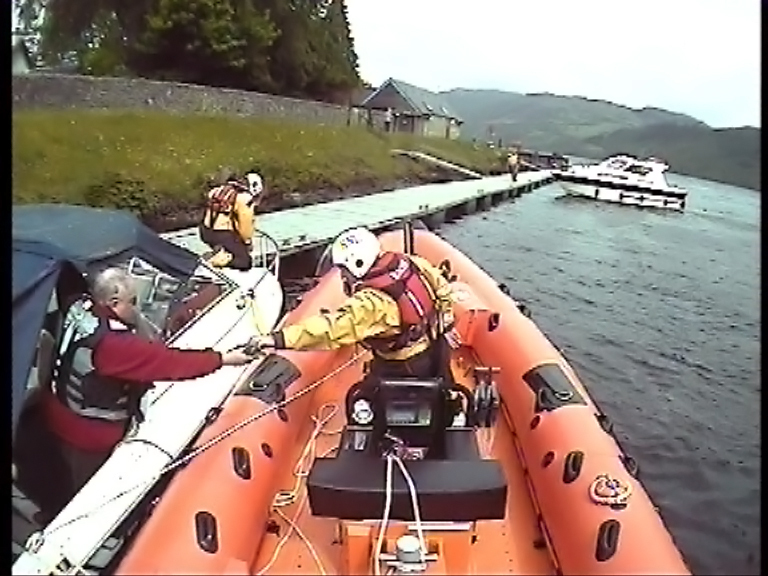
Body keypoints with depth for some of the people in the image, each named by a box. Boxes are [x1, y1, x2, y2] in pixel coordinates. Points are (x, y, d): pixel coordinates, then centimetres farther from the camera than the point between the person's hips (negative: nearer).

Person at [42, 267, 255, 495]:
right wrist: (222, 359, -28)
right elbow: (167, 362, -34)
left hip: (64, 415, 8)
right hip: (89, 432, -8)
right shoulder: (113, 343, -37)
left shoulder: (80, 308, -14)